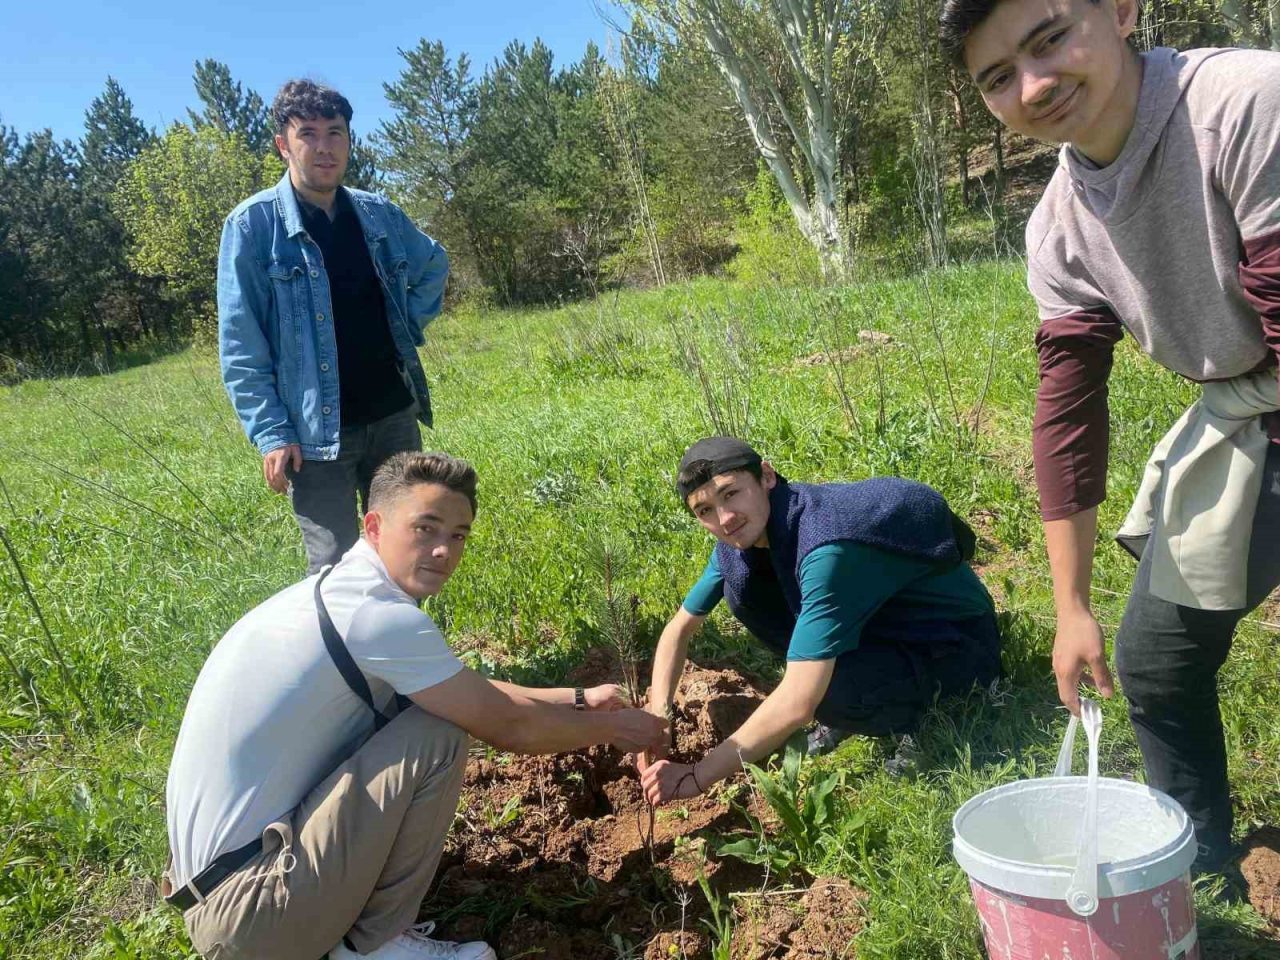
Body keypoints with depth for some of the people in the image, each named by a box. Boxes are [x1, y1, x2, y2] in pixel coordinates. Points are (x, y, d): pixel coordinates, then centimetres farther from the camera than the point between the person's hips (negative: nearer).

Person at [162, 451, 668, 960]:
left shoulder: (340, 592, 7)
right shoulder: (379, 615, -22)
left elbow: (479, 694, 17)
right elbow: (508, 726, -12)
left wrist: (577, 699, 18)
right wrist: (614, 727, 3)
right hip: (248, 917, -9)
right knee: (438, 736, -15)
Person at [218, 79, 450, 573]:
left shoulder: (379, 215, 6)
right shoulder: (252, 225, -7)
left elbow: (434, 265, 26)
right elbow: (240, 345, -8)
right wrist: (270, 433, -14)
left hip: (395, 417, 5)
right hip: (316, 432, -4)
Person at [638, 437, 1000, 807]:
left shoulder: (826, 547, -36)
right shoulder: (745, 535, -9)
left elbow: (799, 703, -39)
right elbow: (680, 627, 2)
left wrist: (697, 776, -32)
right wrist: (656, 716, -12)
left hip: (959, 644, -8)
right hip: (883, 623, 8)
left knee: (825, 694, -37)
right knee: (743, 586, -9)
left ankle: (916, 710, -4)